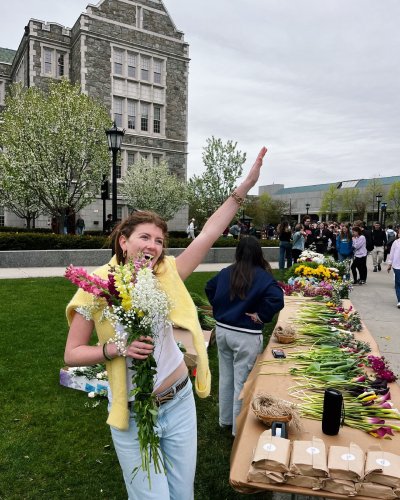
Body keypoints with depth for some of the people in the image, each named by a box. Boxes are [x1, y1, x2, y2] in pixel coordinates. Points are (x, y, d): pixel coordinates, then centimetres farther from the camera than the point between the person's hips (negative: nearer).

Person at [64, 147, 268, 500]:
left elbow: (209, 234, -11)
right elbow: (72, 354, -8)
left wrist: (244, 187, -15)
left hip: (179, 402, 3)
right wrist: (117, 348, -24)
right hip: (131, 415, -3)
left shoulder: (166, 276, -6)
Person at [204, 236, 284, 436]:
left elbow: (209, 288, 18)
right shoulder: (261, 276, -15)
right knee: (242, 382, 8)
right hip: (246, 335, -6)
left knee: (226, 376, 21)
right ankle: (239, 428, 23)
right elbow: (277, 298, -28)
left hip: (222, 330, 6)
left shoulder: (226, 272, 4)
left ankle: (225, 419, 38)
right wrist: (261, 316, -15)